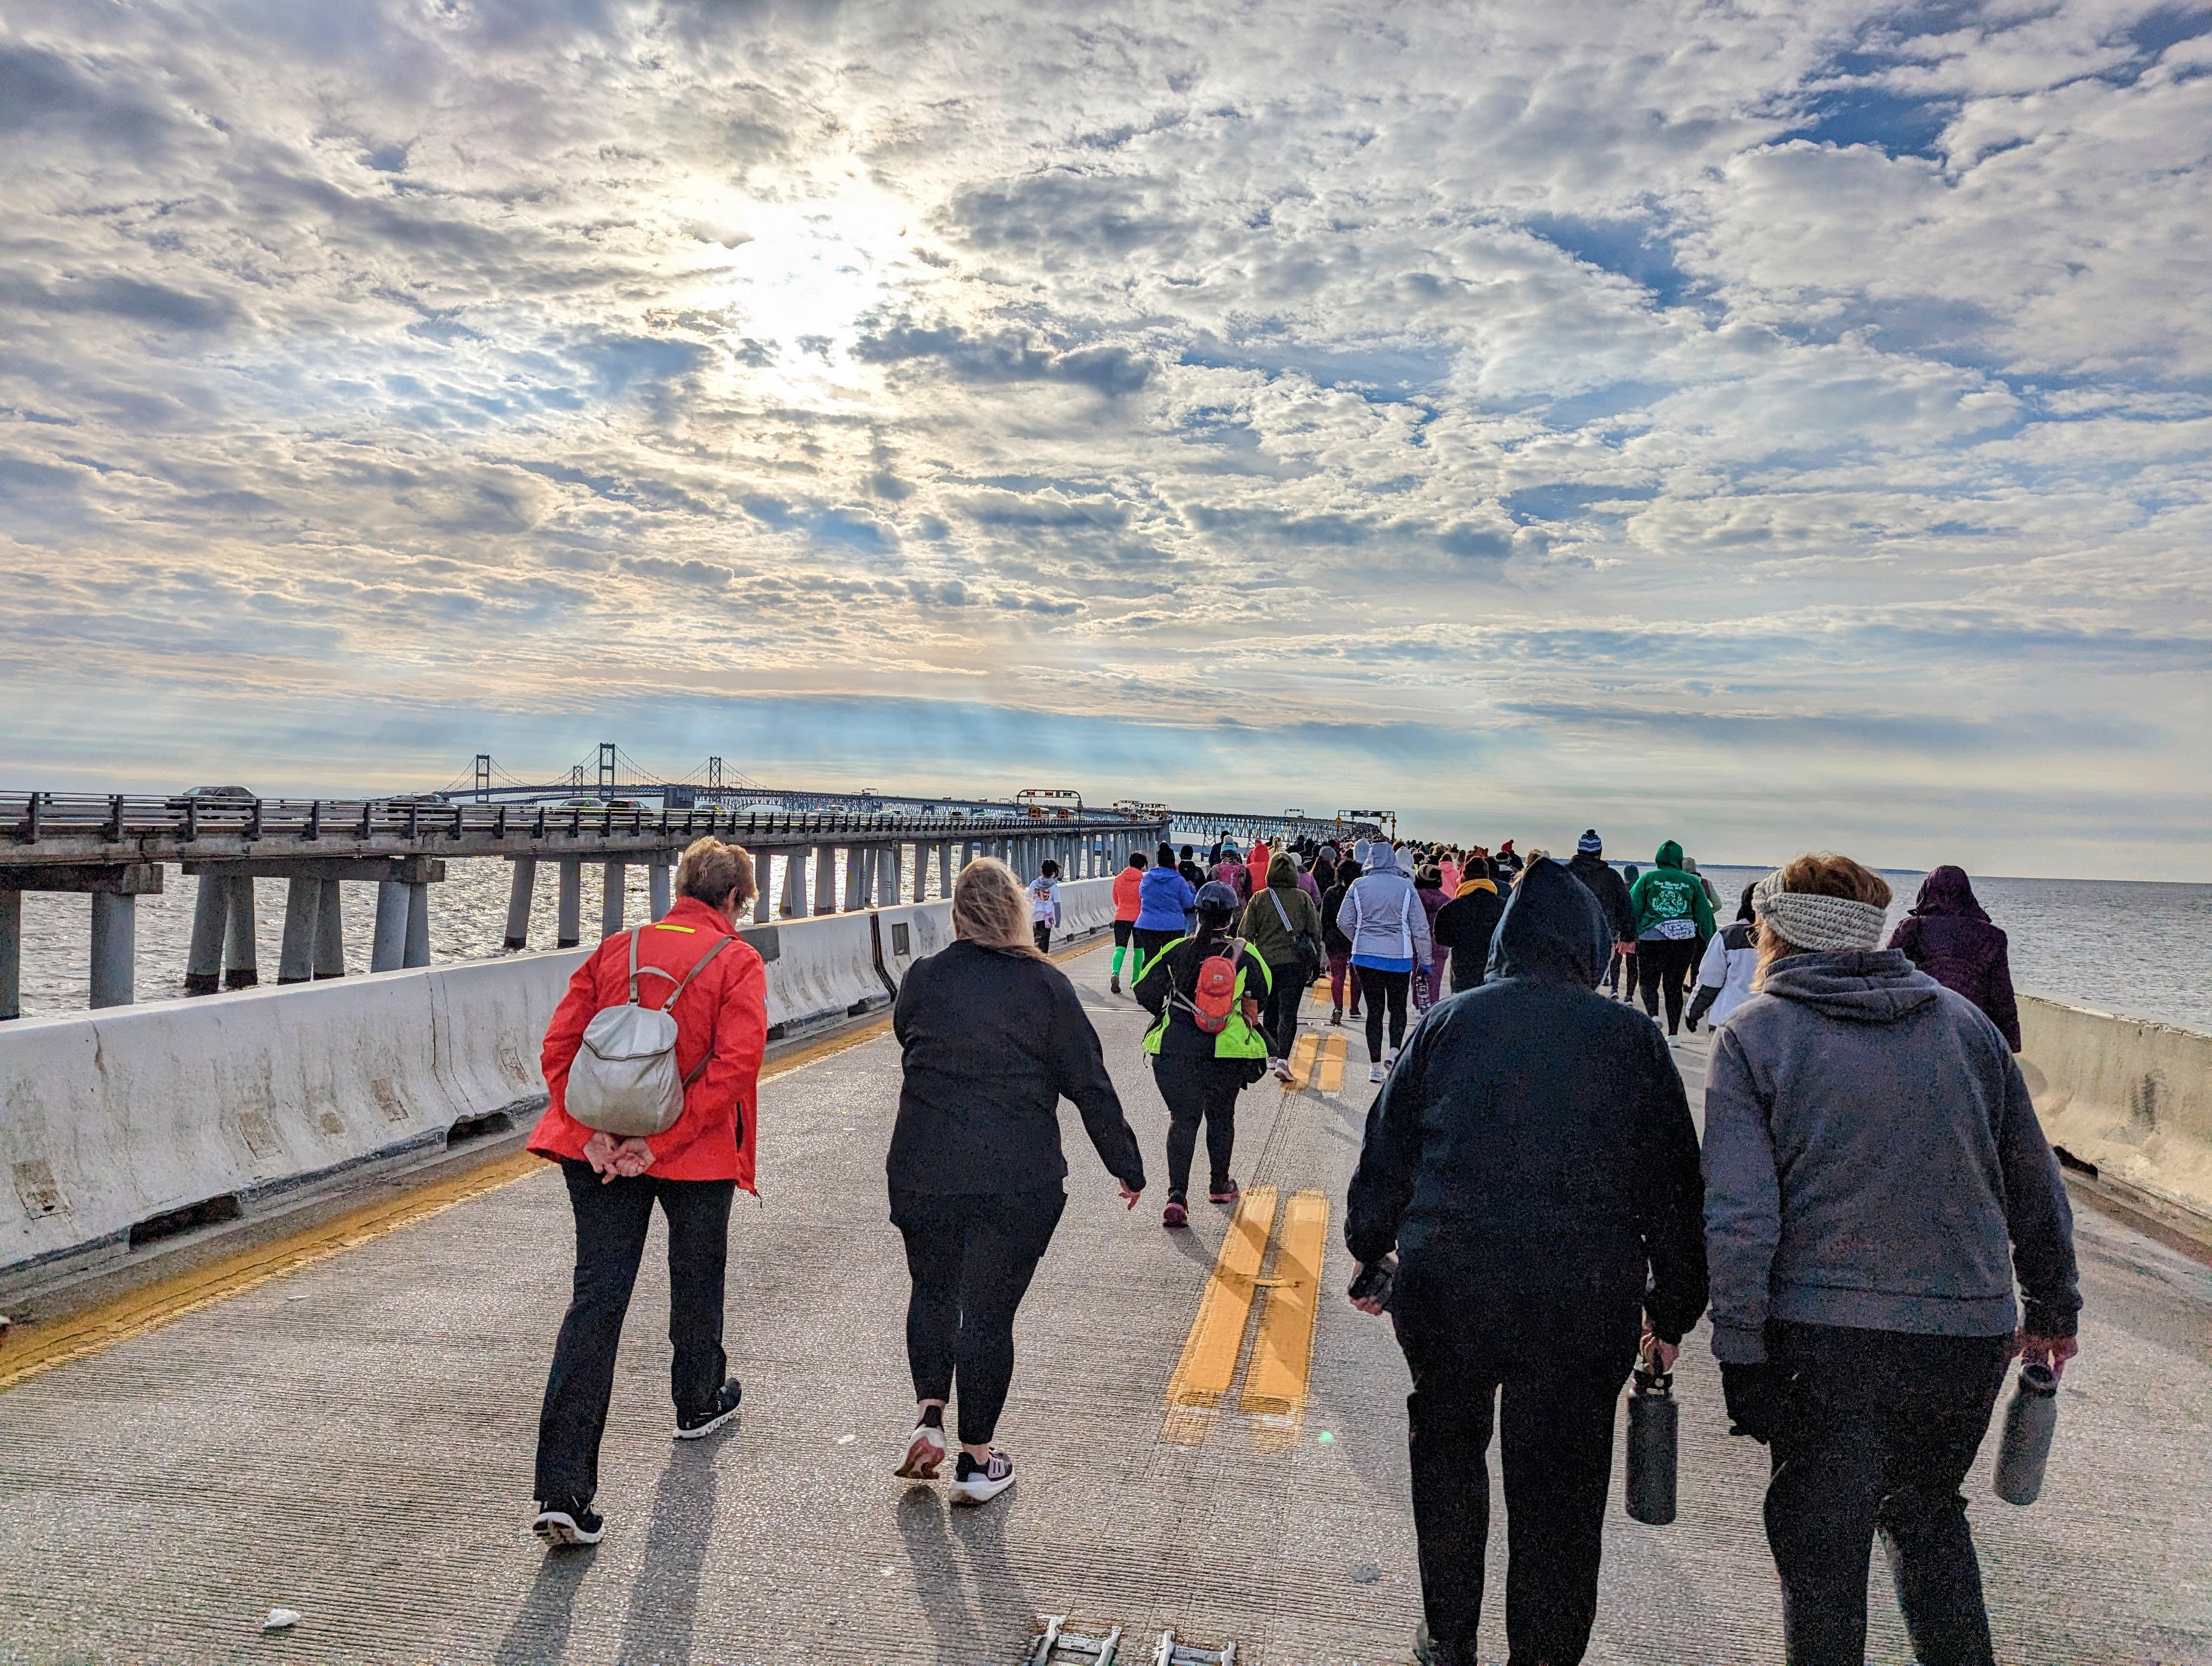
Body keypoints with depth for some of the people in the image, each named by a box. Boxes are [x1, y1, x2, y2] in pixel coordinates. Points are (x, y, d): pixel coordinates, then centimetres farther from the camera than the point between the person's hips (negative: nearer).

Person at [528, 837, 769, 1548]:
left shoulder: (618, 949, 6)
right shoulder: (737, 961, -7)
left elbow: (558, 1048, -2)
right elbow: (734, 1064, -19)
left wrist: (594, 1136, -8)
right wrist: (661, 1144, -16)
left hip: (602, 1152, 3)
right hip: (698, 1155, -3)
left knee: (595, 1299, 2)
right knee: (696, 1277, 22)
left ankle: (563, 1490, -4)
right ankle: (698, 1403, 45)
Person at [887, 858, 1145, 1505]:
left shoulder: (921, 978, 0)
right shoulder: (1045, 984, -7)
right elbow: (1090, 1086, -4)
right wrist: (1128, 1166, 4)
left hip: (922, 1173, 2)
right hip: (1018, 1183, -2)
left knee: (932, 1291, 24)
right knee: (989, 1310, 8)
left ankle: (929, 1419, 14)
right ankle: (976, 1461, 17)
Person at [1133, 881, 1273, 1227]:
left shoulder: (1177, 951, -2)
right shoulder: (1244, 956, -3)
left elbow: (1145, 991, 0)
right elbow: (1259, 1001, 6)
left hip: (1175, 1048, 0)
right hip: (1226, 1050, 0)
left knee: (1182, 1118, 4)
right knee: (1220, 1116, 19)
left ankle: (1177, 1195, -10)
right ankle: (1220, 1186, 34)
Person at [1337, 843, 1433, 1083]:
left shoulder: (1359, 885, -2)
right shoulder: (1406, 886, -5)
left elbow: (1344, 922, 0)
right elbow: (1420, 927, -2)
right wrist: (1425, 960, 8)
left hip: (1365, 955, 1)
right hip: (1399, 956, -1)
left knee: (1374, 1009, 9)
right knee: (1398, 1007, 17)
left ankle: (1375, 1065, 8)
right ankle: (1394, 1050, -4)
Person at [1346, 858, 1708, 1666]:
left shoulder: (1449, 1021, 2)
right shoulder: (1633, 1037, 1)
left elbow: (1386, 1151, 6)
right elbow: (1673, 1184, 5)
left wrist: (1370, 1259, 18)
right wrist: (1674, 1311, 15)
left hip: (1446, 1289, 1)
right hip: (1584, 1304, -1)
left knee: (1448, 1464, 22)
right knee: (1560, 1496, 14)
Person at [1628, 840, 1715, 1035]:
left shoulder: (1648, 878, 3)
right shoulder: (1692, 881, 8)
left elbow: (1632, 907, -2)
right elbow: (1704, 913, 9)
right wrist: (1707, 944, 14)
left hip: (1652, 938, -2)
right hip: (1685, 938, 2)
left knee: (1648, 982, 12)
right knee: (1674, 986, 10)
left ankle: (1653, 1016, -13)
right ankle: (1673, 1034, 8)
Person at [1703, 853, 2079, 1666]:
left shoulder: (1751, 1034, -5)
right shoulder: (1964, 1019, 7)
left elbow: (1739, 1216, -13)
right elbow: (2035, 1183, 12)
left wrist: (1741, 1355, -8)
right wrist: (2053, 1306, 24)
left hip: (1827, 1336, -4)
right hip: (1972, 1333, 5)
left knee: (1822, 1554, 9)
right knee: (1927, 1514, 26)